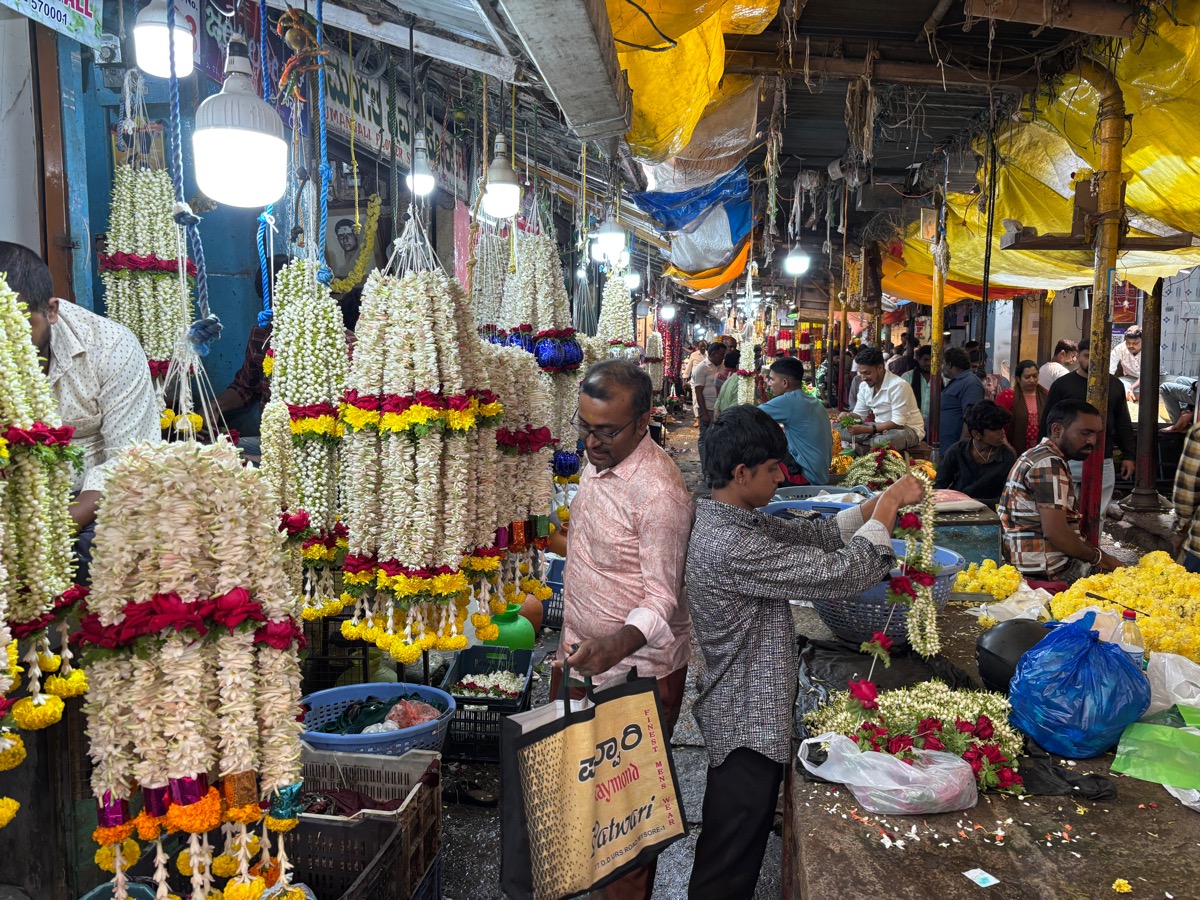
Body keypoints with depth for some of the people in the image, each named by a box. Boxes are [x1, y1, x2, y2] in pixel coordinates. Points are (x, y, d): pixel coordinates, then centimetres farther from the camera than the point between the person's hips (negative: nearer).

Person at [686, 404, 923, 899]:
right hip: (748, 722, -10)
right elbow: (840, 574, -27)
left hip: (742, 706, 10)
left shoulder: (721, 518, 1)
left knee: (740, 840, 26)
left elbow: (808, 534, 8)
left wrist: (876, 504, -3)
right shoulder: (730, 547, -30)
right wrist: (889, 506, -15)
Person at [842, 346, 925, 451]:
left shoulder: (898, 385, -22)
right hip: (881, 427, 7)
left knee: (880, 443, -41)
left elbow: (898, 423, -26)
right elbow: (859, 414, 9)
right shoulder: (864, 386, 3)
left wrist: (866, 429, -34)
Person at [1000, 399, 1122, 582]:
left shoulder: (1038, 456, 16)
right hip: (1045, 572, -10)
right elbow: (1056, 532, -22)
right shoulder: (1049, 464, -15)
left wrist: (1099, 554, 8)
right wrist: (1097, 557, -7)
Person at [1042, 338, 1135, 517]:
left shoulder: (1115, 385, 10)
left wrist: (1129, 455, 8)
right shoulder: (1062, 385, -1)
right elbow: (1048, 424, 1)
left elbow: (1123, 424, 14)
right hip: (1068, 462, -3)